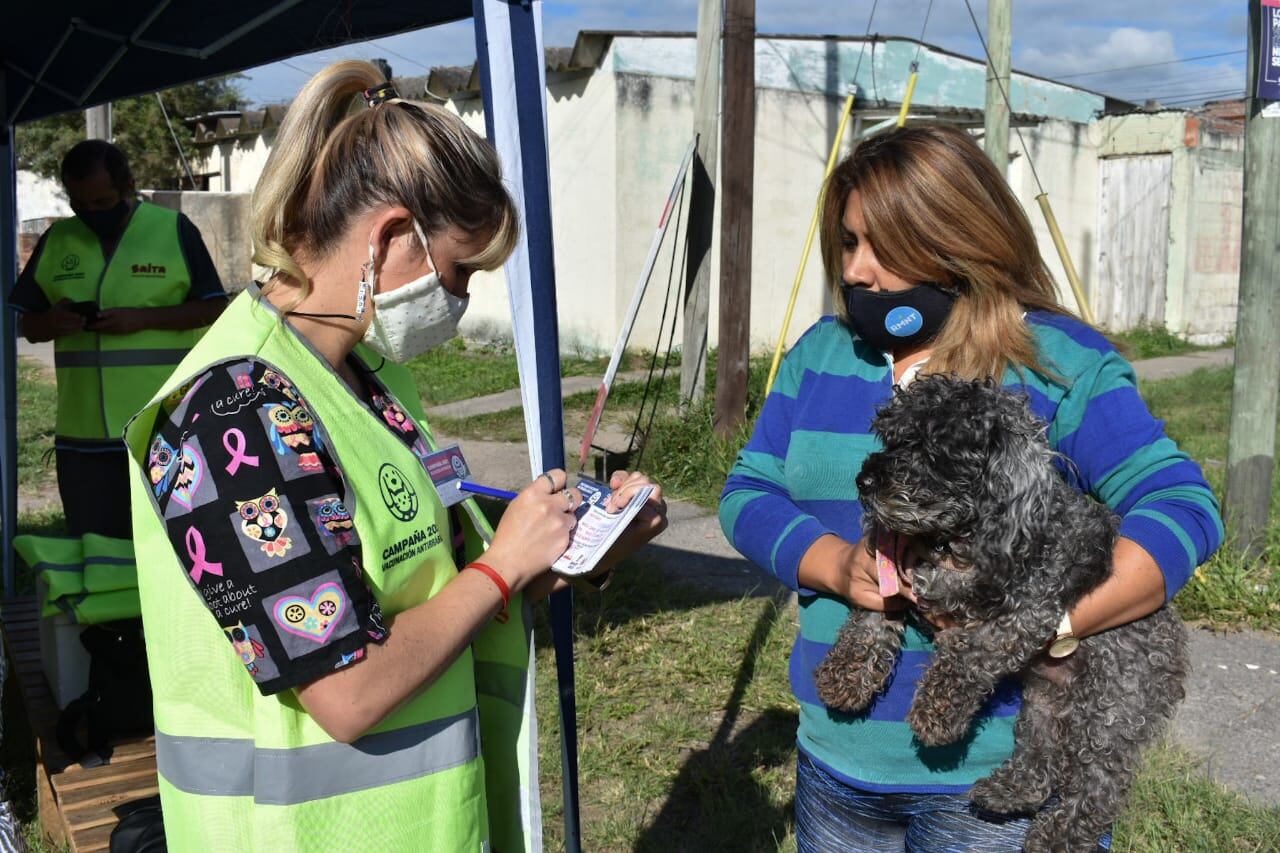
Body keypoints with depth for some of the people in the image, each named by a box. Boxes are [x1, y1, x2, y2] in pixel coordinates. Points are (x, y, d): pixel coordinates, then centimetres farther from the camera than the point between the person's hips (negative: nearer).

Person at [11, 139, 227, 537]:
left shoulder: (174, 229, -1)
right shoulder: (56, 240, 10)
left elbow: (214, 308, -2)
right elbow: (27, 323, 14)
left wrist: (142, 318, -16)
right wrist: (51, 323, -10)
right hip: (83, 434, 4)